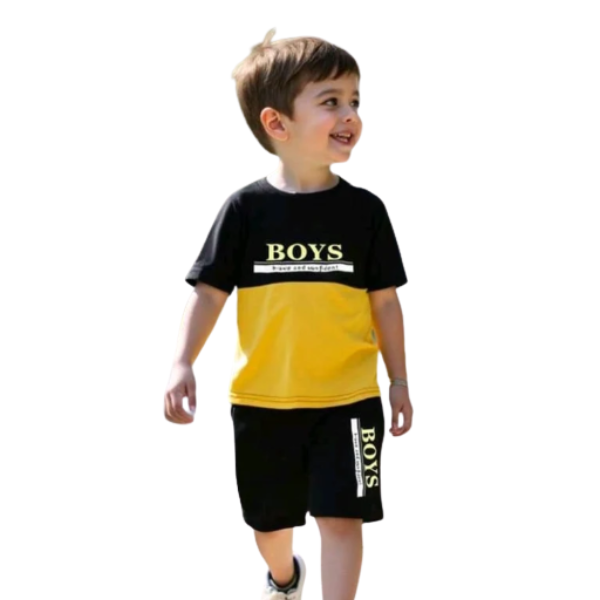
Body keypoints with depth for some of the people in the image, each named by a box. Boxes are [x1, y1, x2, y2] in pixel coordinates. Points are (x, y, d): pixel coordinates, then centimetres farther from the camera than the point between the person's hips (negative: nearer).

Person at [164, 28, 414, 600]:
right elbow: (209, 292, -6)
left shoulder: (364, 210, -5)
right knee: (270, 520, 19)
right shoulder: (246, 208, -8)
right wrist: (182, 365, -17)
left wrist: (398, 380, 5)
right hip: (262, 400, 1)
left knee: (341, 517, -8)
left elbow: (384, 300, 3)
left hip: (346, 398, -1)